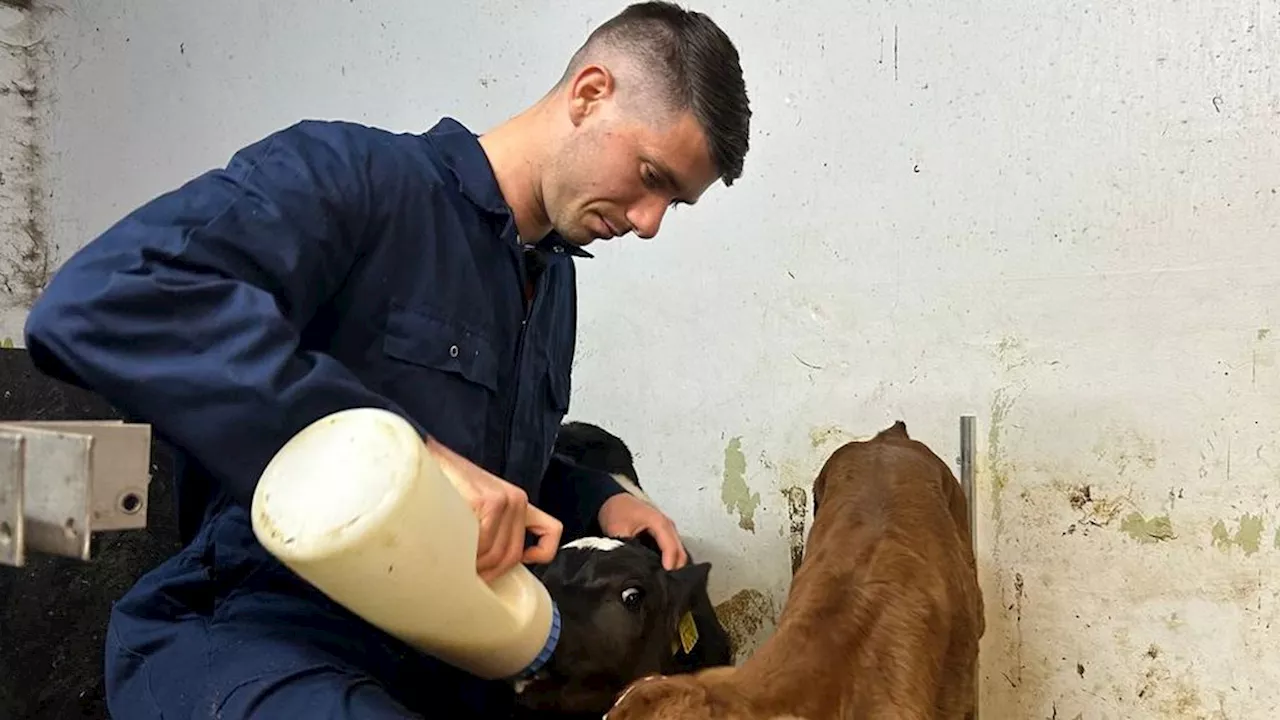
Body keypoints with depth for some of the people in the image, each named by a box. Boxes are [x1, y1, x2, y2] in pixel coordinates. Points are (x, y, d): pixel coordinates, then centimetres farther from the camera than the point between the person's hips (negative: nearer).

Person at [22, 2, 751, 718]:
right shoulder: (351, 175, -13)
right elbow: (100, 303, -30)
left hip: (432, 660, 8)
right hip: (249, 637, -8)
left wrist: (599, 502, 6)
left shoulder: (555, 279, 13)